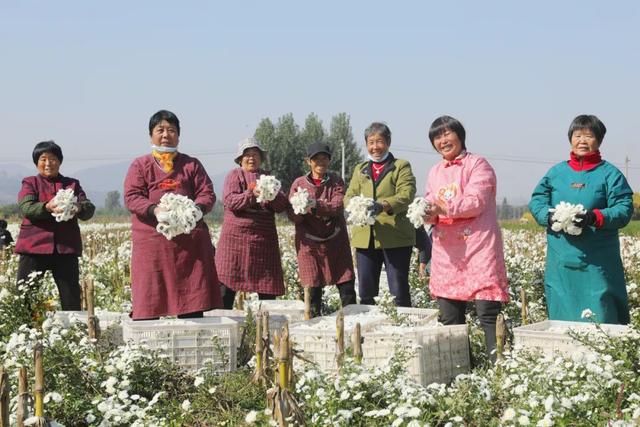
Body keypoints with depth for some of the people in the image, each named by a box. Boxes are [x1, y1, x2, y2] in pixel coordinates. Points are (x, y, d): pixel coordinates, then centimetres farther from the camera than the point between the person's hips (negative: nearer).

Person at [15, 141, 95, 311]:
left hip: (66, 247, 2)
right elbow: (26, 208, -8)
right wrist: (47, 207, -27)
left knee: (71, 299, 1)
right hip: (34, 246, -1)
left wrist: (78, 208, -22)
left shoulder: (72, 184, 17)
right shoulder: (30, 183, 12)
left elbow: (89, 209, 2)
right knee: (24, 296, -4)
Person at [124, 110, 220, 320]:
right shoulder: (140, 165, 10)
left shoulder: (192, 164, 16)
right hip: (152, 242, -2)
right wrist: (155, 210, -22)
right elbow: (131, 198, -2)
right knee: (148, 299, -6)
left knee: (192, 304, 1)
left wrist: (196, 208, -16)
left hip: (189, 240, 2)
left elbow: (207, 194, 7)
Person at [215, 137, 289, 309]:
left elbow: (282, 206, 5)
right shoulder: (234, 175, 7)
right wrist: (252, 194, -25)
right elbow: (230, 201, -10)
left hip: (264, 237, 3)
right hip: (237, 235, -3)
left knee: (267, 284, 1)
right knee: (228, 280, -5)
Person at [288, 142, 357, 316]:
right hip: (309, 242, -1)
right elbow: (293, 215, -3)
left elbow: (337, 207, -12)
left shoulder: (336, 181, 5)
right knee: (313, 288, -2)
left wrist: (315, 206, -27)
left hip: (336, 240, 1)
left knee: (347, 286, -1)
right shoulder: (299, 183, 4)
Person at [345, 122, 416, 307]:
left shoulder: (401, 166, 5)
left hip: (395, 238, -4)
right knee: (366, 292, 7)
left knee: (399, 291, -3)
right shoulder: (360, 169, 20)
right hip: (365, 238, 4)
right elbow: (349, 195, 8)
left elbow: (406, 194, -10)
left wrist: (383, 205, -29)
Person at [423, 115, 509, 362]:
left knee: (487, 313, -12)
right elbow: (430, 205, 13)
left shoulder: (477, 164, 0)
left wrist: (443, 207, -20)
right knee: (449, 317, 7)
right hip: (446, 251, 6)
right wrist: (428, 215, -10)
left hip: (478, 246, -6)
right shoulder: (435, 172, 20)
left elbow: (476, 202, -12)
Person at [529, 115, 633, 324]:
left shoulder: (609, 174, 3)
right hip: (561, 262, 3)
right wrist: (550, 217, -11)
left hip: (597, 263, -3)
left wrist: (595, 217, -21)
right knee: (561, 314, 6)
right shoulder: (556, 173, 13)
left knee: (600, 316, -4)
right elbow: (536, 202, 11)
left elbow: (624, 209, -5)